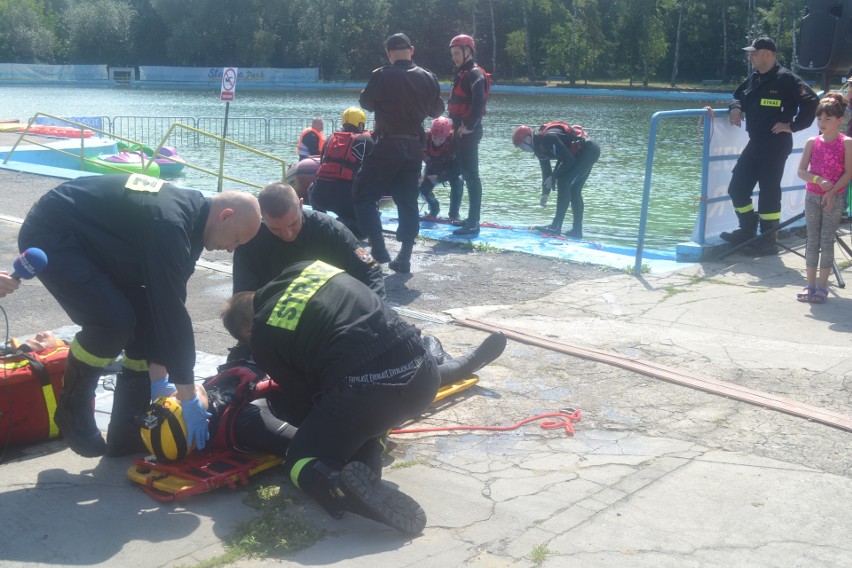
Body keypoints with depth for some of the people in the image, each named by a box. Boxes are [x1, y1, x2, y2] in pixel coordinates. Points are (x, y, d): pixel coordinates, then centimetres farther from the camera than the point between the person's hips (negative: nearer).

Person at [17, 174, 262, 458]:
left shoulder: (190, 212, -1)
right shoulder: (168, 224, -31)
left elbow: (166, 303, 3)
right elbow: (171, 310, -30)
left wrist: (158, 377, 3)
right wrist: (188, 397, -25)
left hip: (91, 240, 10)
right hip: (50, 235, -9)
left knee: (148, 317, 0)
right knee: (114, 320, -25)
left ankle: (127, 434, 7)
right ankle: (72, 412, 0)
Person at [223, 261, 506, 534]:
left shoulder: (262, 337, 7)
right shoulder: (307, 267, 21)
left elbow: (302, 401, 9)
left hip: (364, 392, -6)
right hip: (424, 376, 6)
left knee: (300, 462, 16)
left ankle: (343, 486, -16)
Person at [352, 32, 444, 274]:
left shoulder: (381, 76, -9)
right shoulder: (427, 78, 2)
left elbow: (366, 103, 5)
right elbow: (437, 111, 13)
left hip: (388, 145, -5)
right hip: (414, 147, 5)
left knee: (363, 194, 5)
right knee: (407, 201, 11)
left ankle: (378, 248, -6)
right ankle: (404, 258, 9)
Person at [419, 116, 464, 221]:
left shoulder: (454, 140, -37)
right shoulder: (425, 139, -32)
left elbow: (459, 166, -33)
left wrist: (440, 178, -34)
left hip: (451, 169, -2)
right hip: (432, 168, 2)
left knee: (457, 184, -27)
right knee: (423, 188, -13)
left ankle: (454, 215, -9)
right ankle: (434, 210, 16)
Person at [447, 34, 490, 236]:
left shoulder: (475, 74, -11)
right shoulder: (463, 74, 19)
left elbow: (478, 102, -25)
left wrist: (470, 126, -22)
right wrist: (458, 125, 13)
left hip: (468, 132, -10)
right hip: (461, 130, 10)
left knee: (471, 175, -11)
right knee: (467, 173, 15)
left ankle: (473, 224, -11)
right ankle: (471, 219, 24)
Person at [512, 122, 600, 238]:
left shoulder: (548, 138, -24)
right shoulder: (539, 147, 6)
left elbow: (568, 160, -23)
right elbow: (546, 170, 14)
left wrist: (554, 177, -15)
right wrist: (545, 193, 9)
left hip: (589, 150, -10)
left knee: (564, 182, -17)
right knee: (573, 190, 10)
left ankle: (556, 227, -19)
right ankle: (577, 230, 14)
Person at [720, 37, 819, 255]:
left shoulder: (786, 78, -12)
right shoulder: (754, 79, 11)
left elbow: (811, 101, -15)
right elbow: (739, 96, 27)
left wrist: (792, 126, -13)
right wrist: (736, 107, 4)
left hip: (776, 144, -8)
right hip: (755, 143, 8)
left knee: (769, 192, -4)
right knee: (737, 188, 9)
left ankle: (769, 241, 6)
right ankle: (747, 231, 24)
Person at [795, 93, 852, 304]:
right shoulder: (812, 142, 2)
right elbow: (801, 171, -1)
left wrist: (832, 192, -18)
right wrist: (818, 179, -18)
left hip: (835, 198, -3)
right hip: (813, 196, 3)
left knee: (826, 241, -2)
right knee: (812, 240, 6)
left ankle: (822, 286, 4)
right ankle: (810, 285, 12)